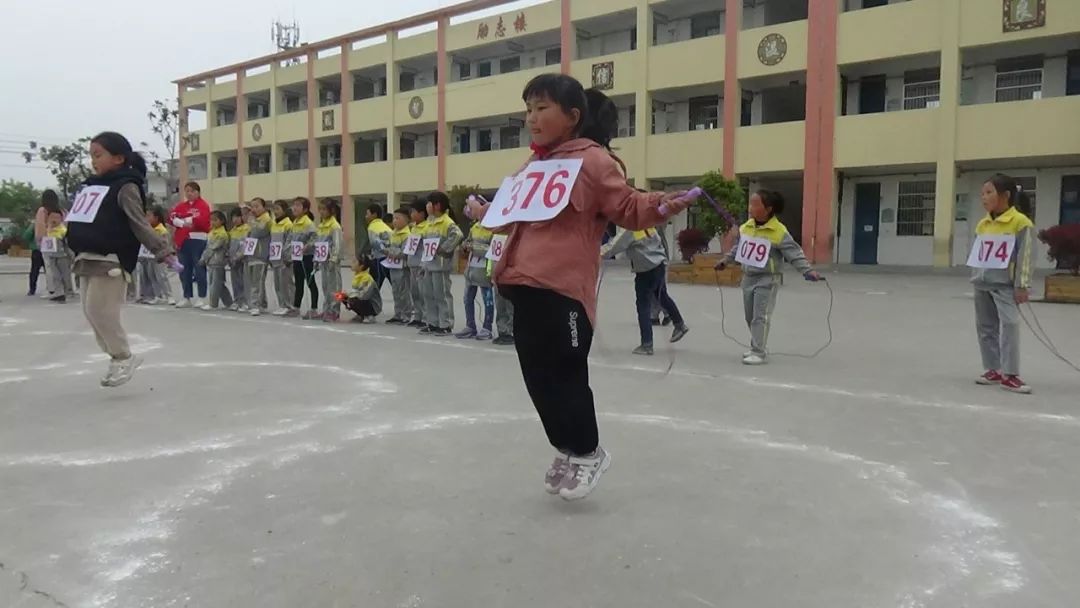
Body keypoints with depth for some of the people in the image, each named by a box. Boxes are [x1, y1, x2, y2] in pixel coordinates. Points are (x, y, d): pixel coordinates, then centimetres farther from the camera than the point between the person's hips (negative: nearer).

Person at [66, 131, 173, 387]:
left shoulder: (126, 187, -9)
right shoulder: (91, 185, 17)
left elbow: (140, 224, -13)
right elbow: (82, 222, 23)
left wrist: (163, 250, -21)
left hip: (111, 260, -9)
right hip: (89, 259, 9)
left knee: (100, 310, -10)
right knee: (91, 310, 10)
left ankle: (123, 358, 5)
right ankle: (118, 356, 20)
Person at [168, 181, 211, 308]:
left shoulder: (203, 205, -3)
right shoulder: (181, 205, 16)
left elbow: (201, 220, -19)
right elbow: (171, 217, 4)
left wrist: (184, 219, -7)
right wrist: (183, 223, -13)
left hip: (198, 239, -7)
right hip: (183, 240, 7)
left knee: (199, 268, -4)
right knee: (184, 269, 9)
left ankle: (201, 298, 1)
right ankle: (187, 297, 16)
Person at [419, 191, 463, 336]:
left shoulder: (447, 222, -13)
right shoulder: (430, 223, 16)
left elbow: (457, 235, -28)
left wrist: (443, 249, -23)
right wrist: (424, 247, 10)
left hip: (440, 264, -10)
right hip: (429, 263, 10)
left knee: (442, 294, -4)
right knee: (428, 294, 12)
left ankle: (446, 325, 3)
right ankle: (433, 323, 21)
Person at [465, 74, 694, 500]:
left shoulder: (593, 160, -6)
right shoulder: (534, 165, 19)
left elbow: (629, 209, -7)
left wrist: (661, 204, -24)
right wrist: (486, 213, 25)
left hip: (562, 289, -8)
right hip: (525, 288, 9)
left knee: (564, 376, 1)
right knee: (537, 377, 14)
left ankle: (587, 453, 24)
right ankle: (567, 450, 32)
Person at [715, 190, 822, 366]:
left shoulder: (779, 232, -18)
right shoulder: (746, 227, 2)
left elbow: (795, 253, -19)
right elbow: (738, 247, 19)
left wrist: (808, 270, -27)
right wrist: (726, 260, 22)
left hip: (767, 279, -7)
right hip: (748, 277, 7)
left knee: (761, 317, -8)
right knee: (750, 316, 14)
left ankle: (760, 353, -2)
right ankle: (757, 347, 29)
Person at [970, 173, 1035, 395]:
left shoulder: (1021, 222, -10)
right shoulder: (982, 224, 8)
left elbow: (1025, 256, -12)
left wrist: (1022, 286, -14)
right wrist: (976, 278, 16)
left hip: (1005, 284, -7)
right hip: (982, 284, 7)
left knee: (1009, 325, -11)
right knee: (985, 327, 10)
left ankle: (1010, 375, -6)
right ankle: (993, 370, 21)